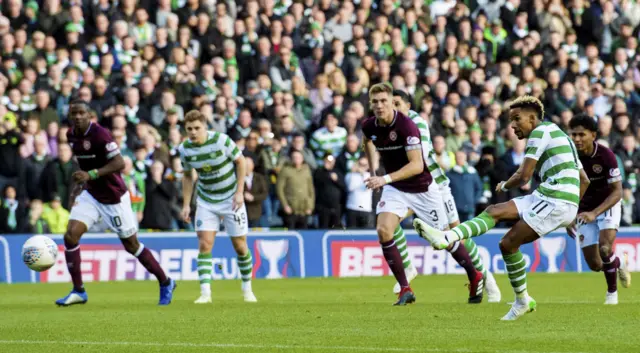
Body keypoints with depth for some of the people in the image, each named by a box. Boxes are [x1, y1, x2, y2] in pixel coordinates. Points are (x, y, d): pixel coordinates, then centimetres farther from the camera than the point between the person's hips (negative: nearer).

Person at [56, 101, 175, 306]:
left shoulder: (100, 134, -21)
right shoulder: (71, 136, 3)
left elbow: (119, 163, -26)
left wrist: (91, 175, -34)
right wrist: (78, 185, 11)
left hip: (114, 197, -6)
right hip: (90, 195, 7)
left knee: (131, 245, 3)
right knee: (71, 235, -12)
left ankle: (165, 284, 23)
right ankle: (78, 291, -3)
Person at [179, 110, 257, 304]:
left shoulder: (221, 140, -19)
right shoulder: (185, 149, -8)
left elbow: (240, 161, -7)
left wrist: (239, 192, -12)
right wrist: (186, 204, 2)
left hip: (231, 198, -2)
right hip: (206, 201, 2)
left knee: (240, 246, 4)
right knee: (204, 245, -12)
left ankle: (247, 289, 23)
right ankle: (205, 293, -14)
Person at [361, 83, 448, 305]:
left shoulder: (406, 126, -26)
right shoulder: (369, 126, -7)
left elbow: (417, 165, -32)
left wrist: (385, 179, -39)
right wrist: (373, 170, 18)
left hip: (422, 188, -4)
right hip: (395, 189, 4)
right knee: (383, 231, -20)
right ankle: (405, 290, -13)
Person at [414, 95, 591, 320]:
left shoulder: (540, 132, -4)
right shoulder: (558, 135, 26)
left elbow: (524, 176, -10)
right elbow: (584, 181, 28)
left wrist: (505, 186, 10)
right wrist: (572, 215, 29)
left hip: (556, 200, -9)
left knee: (509, 243, -11)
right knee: (495, 212, 3)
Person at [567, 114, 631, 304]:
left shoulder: (605, 155, -23)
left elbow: (617, 192, -22)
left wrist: (594, 213, -34)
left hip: (608, 205, -3)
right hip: (584, 210, 3)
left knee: (605, 249, -27)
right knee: (594, 264, -2)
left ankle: (612, 292, 2)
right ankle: (618, 263, 36)